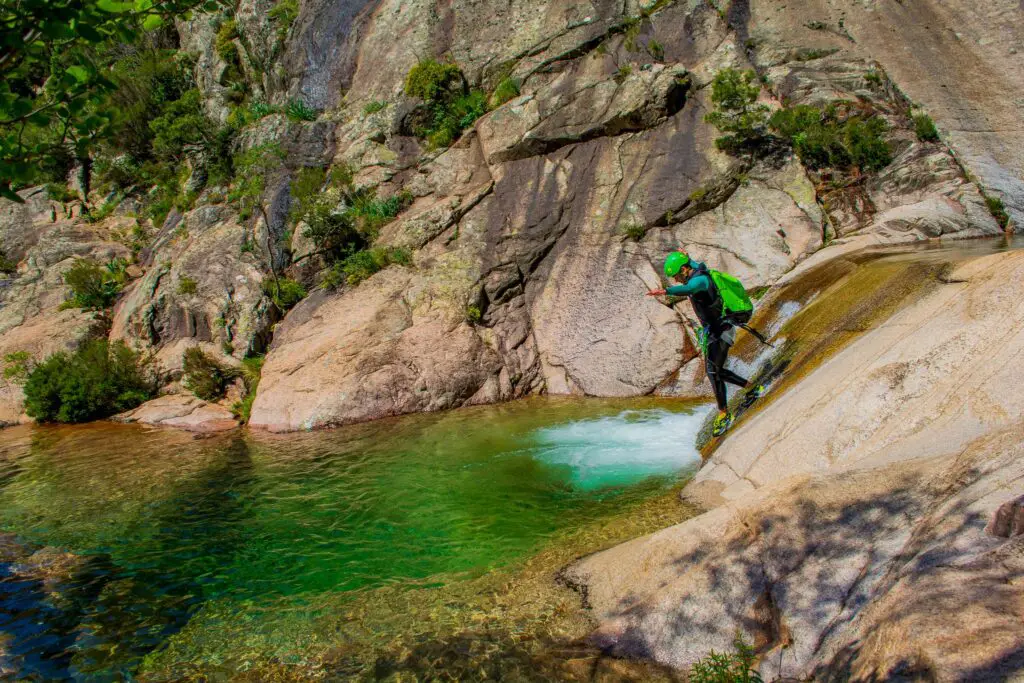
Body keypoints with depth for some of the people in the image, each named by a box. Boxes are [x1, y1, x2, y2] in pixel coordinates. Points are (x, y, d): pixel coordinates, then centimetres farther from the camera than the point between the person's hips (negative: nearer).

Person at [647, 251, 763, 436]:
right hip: (711, 331, 10)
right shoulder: (697, 272, 5)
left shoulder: (700, 279, -24)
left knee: (713, 371, -16)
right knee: (713, 370, 15)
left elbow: (688, 289, -49)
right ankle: (752, 389, 30)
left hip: (720, 331, -10)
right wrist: (686, 257, 49)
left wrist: (665, 291, -63)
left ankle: (724, 415, -8)